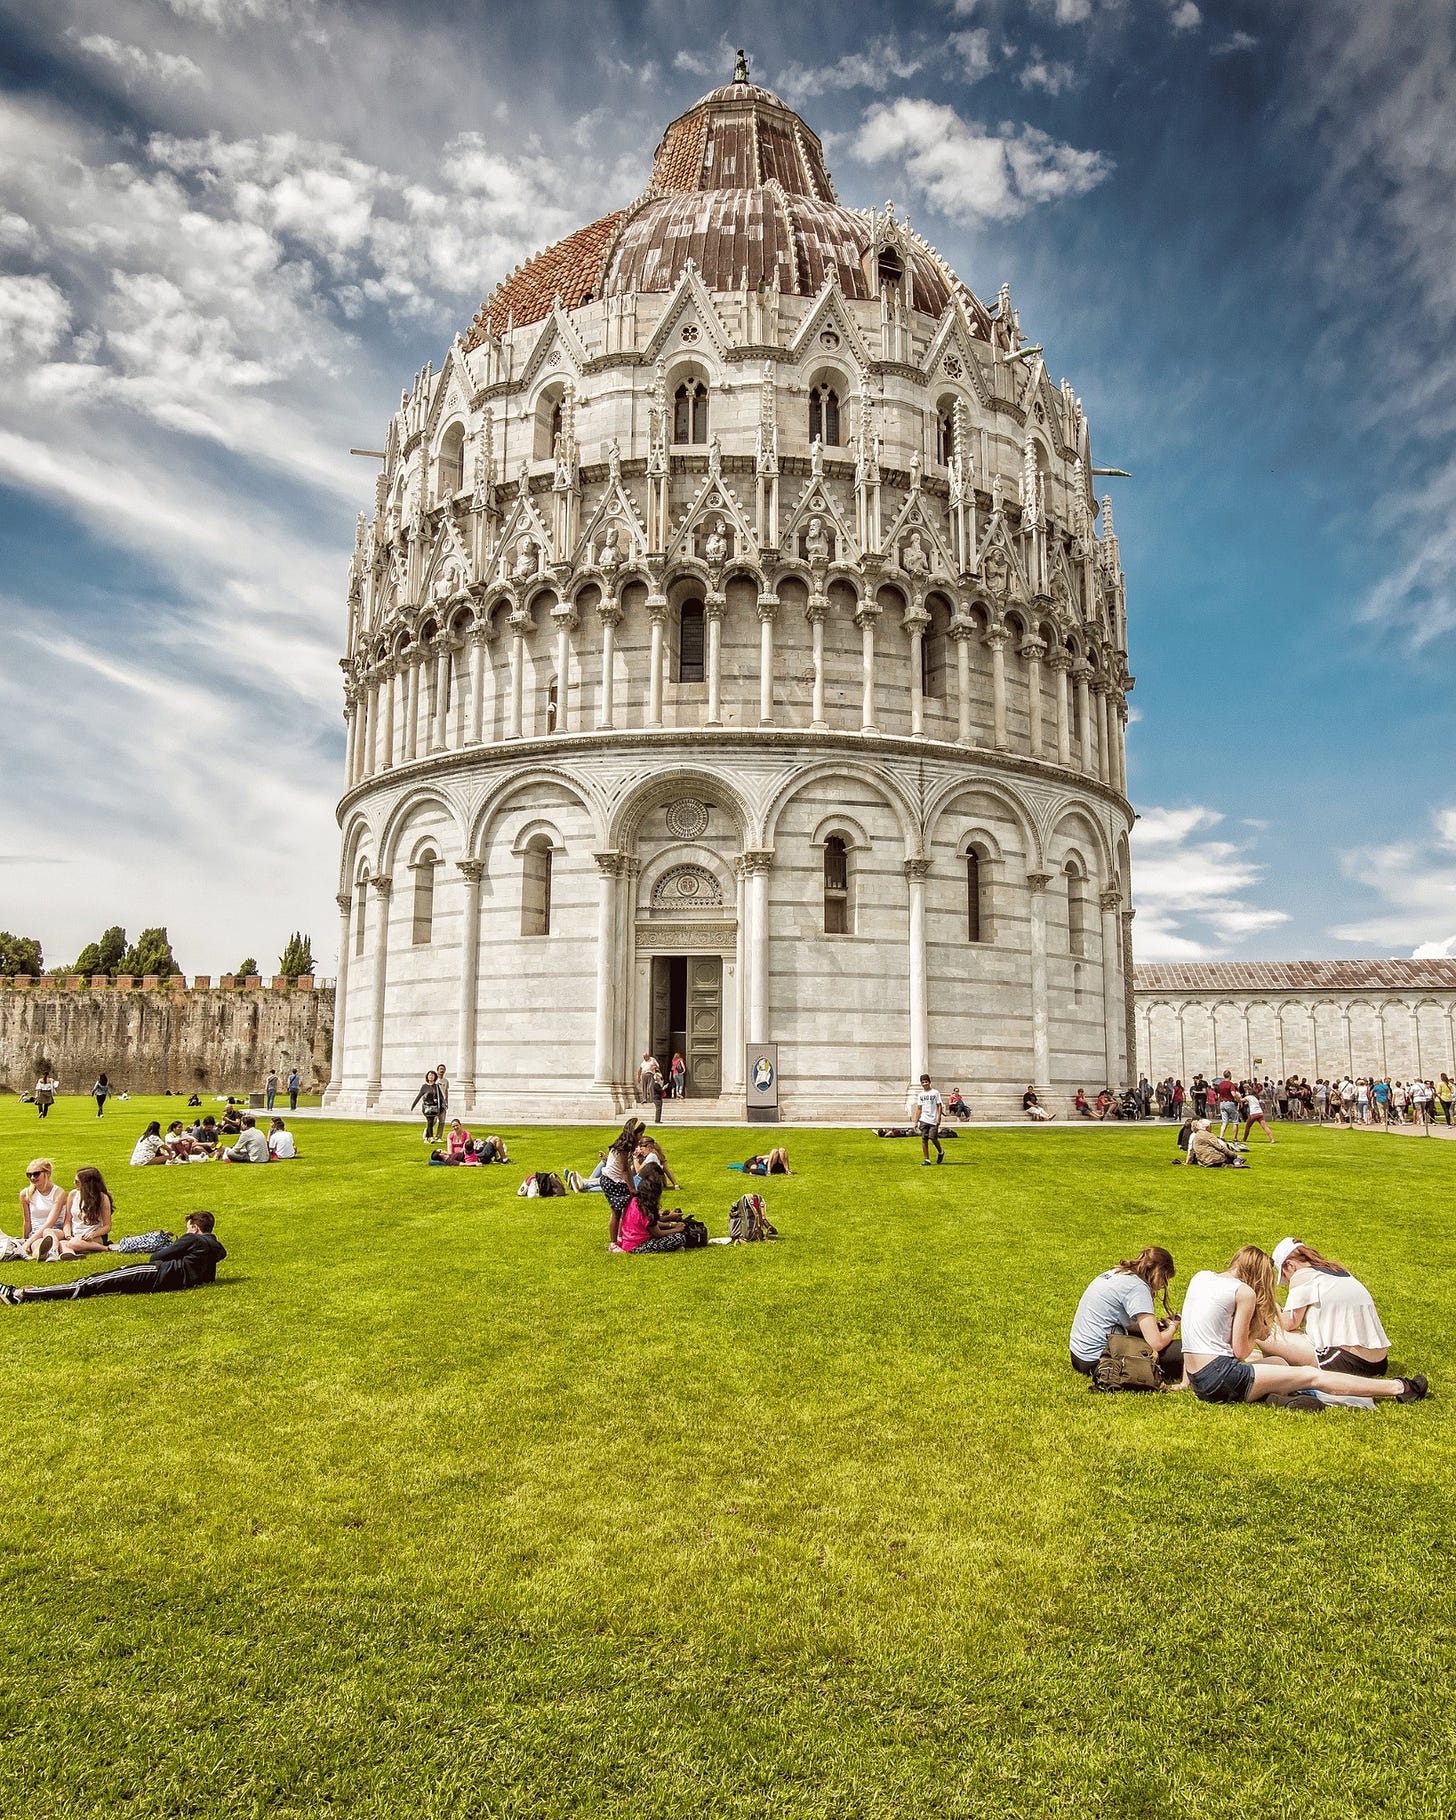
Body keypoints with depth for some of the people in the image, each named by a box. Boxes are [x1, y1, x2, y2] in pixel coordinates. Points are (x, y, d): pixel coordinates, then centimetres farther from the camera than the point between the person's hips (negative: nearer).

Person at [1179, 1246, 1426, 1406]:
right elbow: (1240, 1352, -5)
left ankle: (1281, 1396, 3)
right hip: (1219, 1377, -7)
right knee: (1312, 1376, 3)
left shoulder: (1200, 1277, 14)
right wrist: (1257, 1334, 12)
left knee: (1278, 1361, 26)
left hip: (1198, 1382, 7)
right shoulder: (1244, 1292, -5)